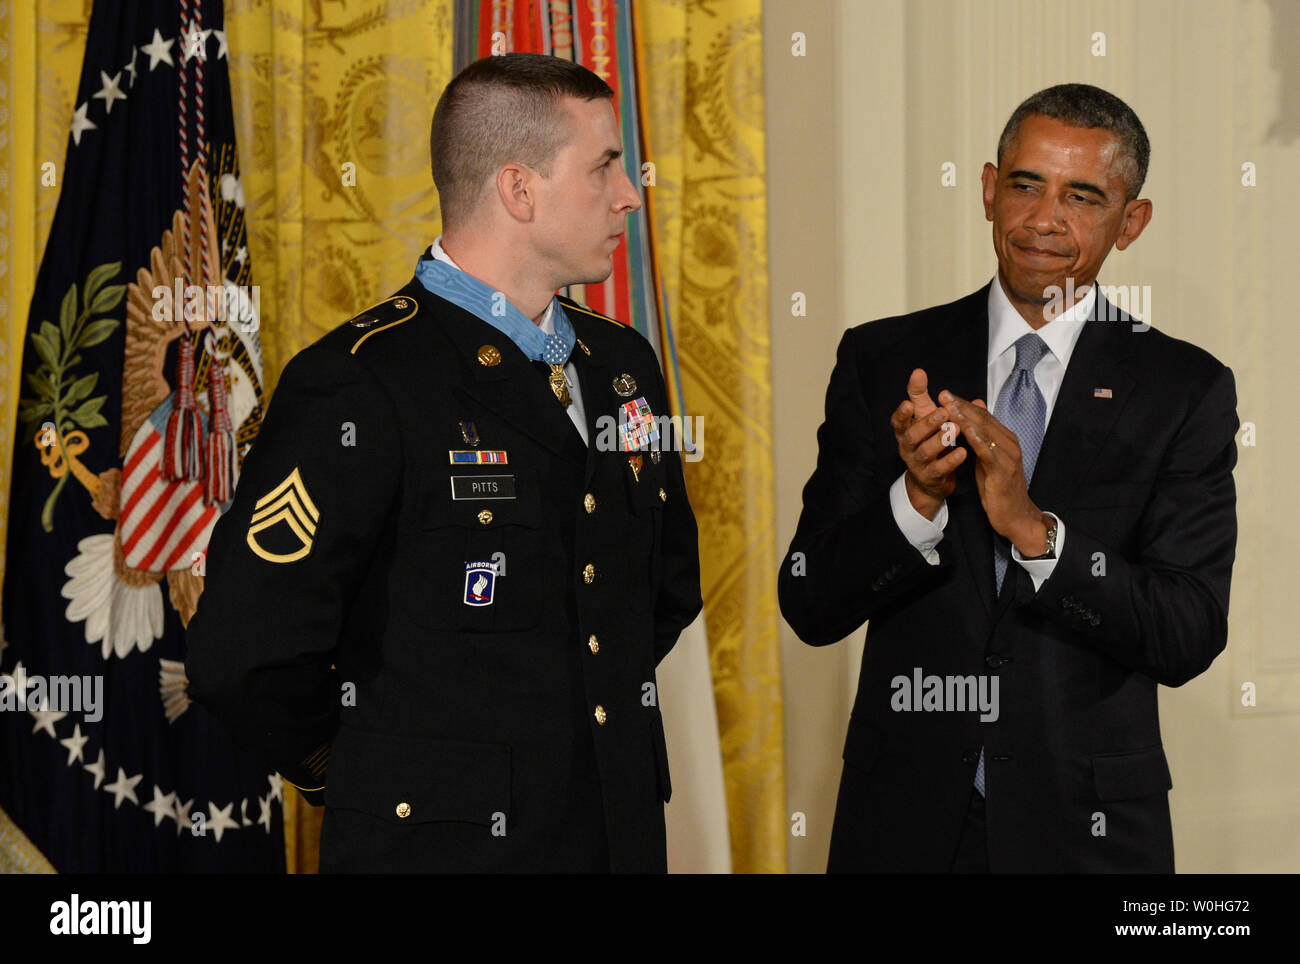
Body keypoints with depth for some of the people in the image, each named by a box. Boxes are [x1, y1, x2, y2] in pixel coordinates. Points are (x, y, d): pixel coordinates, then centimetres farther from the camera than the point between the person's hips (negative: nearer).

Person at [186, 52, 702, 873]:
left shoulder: (623, 363, 9)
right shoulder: (363, 385, -15)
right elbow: (242, 658, -21)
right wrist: (384, 769, -5)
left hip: (624, 836, 7)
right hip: (441, 843, -7)